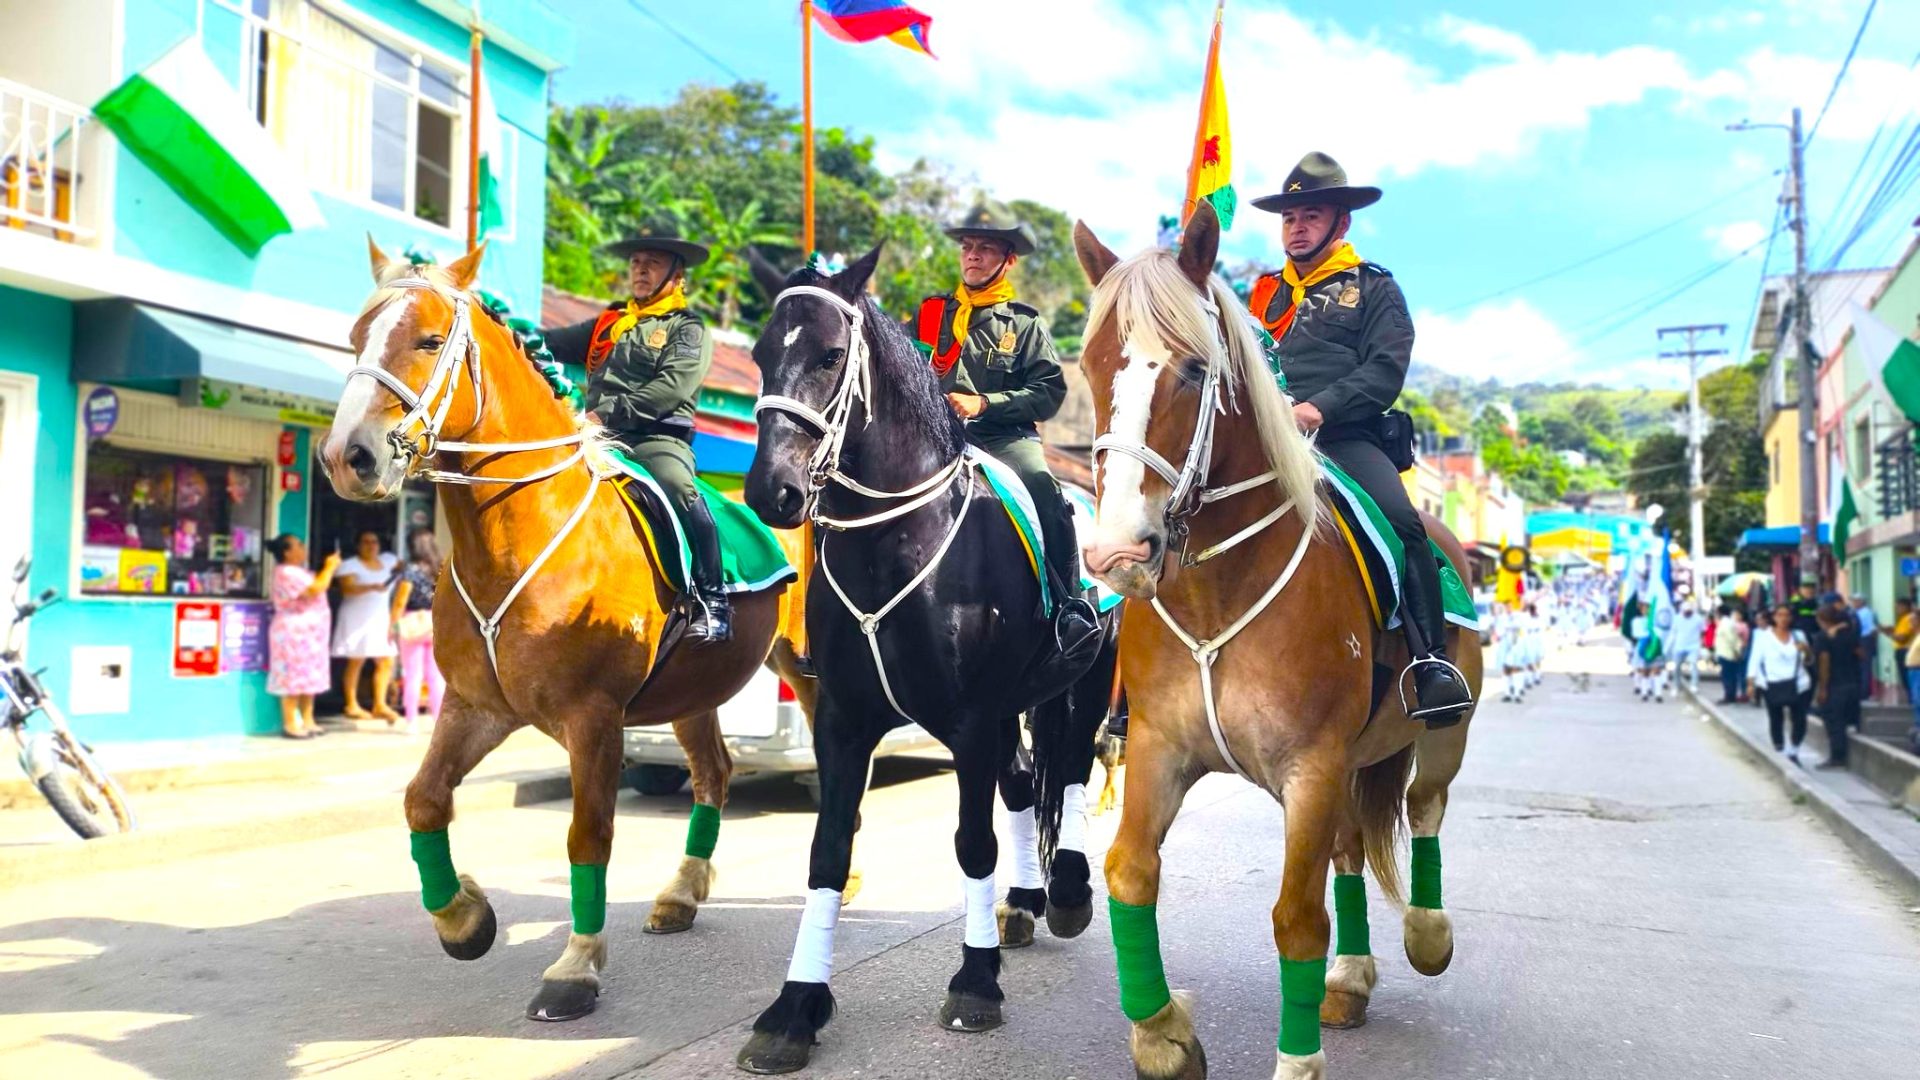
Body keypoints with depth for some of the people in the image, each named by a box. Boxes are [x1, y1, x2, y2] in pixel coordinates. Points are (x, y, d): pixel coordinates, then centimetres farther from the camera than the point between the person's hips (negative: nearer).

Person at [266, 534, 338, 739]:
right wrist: (330, 567, -15)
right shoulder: (287, 573, -17)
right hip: (295, 633, -11)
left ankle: (307, 721, 16)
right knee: (294, 678, -8)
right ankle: (290, 724, -6)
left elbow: (317, 586, 21)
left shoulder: (298, 571, 17)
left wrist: (329, 568, 11)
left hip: (308, 633, 11)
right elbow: (315, 590, -25)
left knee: (309, 678, 11)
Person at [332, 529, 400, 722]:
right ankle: (352, 705, 6)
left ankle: (380, 705, 3)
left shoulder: (386, 561, 11)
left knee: (386, 663, -1)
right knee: (356, 663, -1)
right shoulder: (349, 565, -6)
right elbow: (347, 588, -21)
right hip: (357, 620, -6)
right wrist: (372, 587, -36)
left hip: (381, 619, 6)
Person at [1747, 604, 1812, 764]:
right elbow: (1755, 660, -2)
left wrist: (1805, 650, -7)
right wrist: (1751, 682, -9)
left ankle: (1793, 752, 16)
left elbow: (1808, 662, 14)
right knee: (1776, 721, 1)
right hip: (1772, 686, -2)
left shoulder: (1798, 635, 10)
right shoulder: (1764, 636, 2)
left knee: (1800, 721, -4)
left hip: (1797, 685, 2)